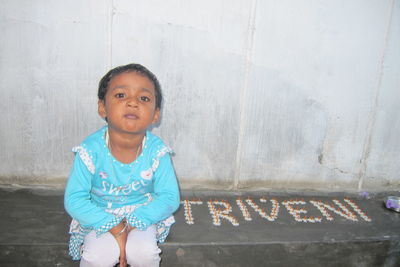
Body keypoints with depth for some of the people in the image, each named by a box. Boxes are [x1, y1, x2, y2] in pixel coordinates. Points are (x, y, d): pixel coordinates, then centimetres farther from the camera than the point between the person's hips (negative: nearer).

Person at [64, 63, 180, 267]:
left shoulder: (156, 151, -19)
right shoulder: (91, 150, -20)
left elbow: (170, 198, -13)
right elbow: (74, 200, -17)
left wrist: (132, 223, -23)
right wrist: (114, 227, -24)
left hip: (142, 216, 1)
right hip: (100, 217, 0)